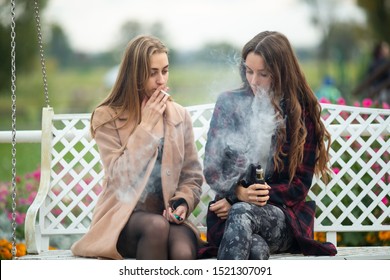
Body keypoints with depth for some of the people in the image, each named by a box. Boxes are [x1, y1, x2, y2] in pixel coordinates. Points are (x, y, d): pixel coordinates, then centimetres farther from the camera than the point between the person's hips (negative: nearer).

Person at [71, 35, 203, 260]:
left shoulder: (180, 117, 12)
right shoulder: (107, 118, 1)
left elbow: (192, 177, 15)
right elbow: (120, 177, -11)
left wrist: (182, 202, -8)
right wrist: (146, 126, -10)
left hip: (168, 215, 3)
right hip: (123, 217, -2)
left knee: (183, 253, -32)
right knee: (156, 226, -37)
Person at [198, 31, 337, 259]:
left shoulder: (302, 112, 5)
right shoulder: (229, 103, 9)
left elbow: (300, 184, 2)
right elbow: (212, 168, 8)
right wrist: (239, 192, -16)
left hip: (282, 212, -1)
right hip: (230, 206, 1)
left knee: (241, 214, -39)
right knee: (256, 248, -38)